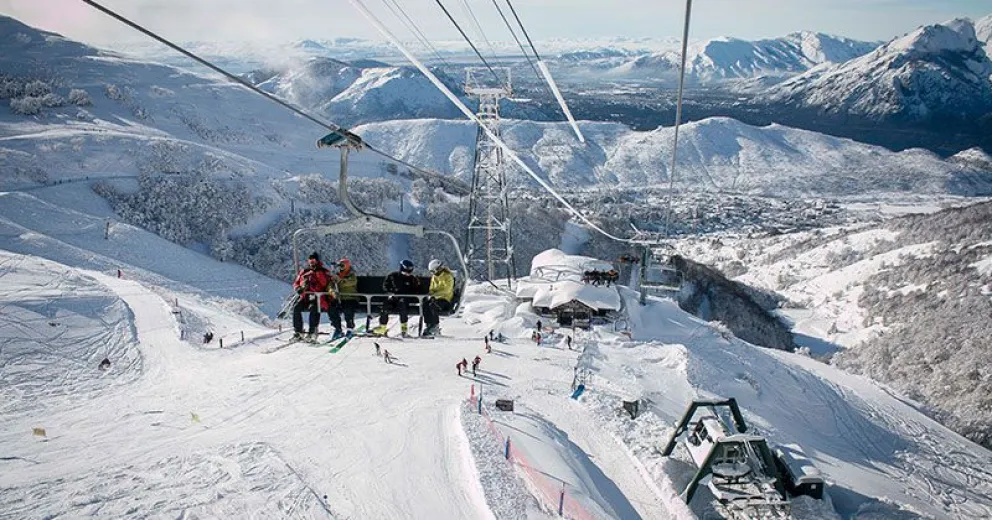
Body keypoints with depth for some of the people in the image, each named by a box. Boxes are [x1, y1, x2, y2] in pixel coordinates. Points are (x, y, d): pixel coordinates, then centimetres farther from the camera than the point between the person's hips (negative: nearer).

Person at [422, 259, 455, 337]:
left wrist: (434, 295, -27)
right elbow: (432, 289, 17)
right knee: (425, 305, -24)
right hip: (436, 298, 6)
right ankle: (429, 326, -20)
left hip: (445, 299, -6)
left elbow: (446, 290, -21)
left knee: (432, 306, -33)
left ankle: (435, 327, -23)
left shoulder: (448, 276, -10)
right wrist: (430, 295, -7)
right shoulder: (434, 277, 13)